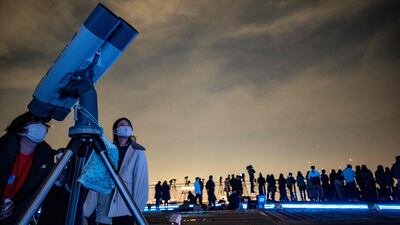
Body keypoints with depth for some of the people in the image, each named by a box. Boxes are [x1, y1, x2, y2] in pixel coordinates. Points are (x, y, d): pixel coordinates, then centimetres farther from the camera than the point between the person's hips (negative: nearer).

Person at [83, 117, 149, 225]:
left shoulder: (137, 152, 0)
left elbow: (141, 181, -5)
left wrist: (137, 208, -13)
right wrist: (87, 208, 0)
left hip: (125, 210, -3)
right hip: (104, 209, 3)